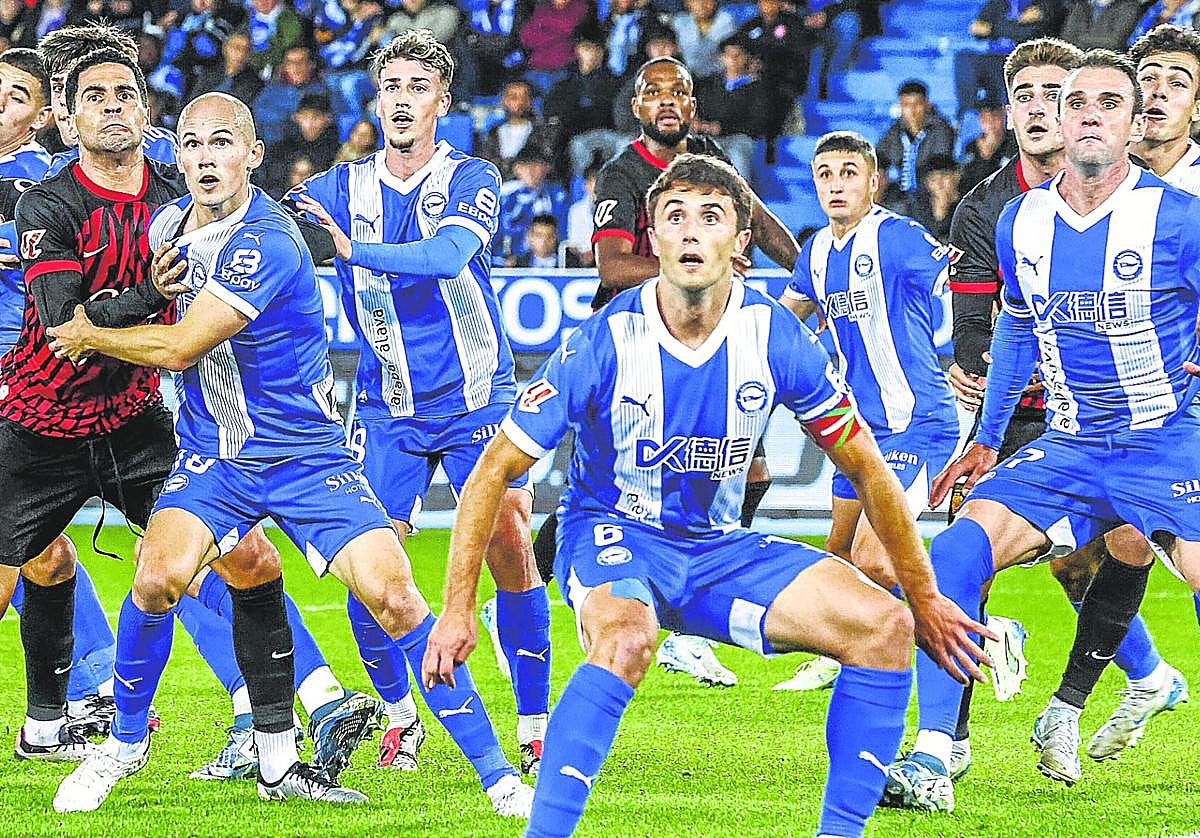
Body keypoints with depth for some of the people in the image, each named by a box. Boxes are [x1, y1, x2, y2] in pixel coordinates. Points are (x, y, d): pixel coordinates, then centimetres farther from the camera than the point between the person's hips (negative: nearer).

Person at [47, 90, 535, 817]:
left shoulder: (266, 244, -22)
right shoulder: (169, 223, 3)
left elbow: (180, 348, -21)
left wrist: (90, 336, -6)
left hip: (307, 452, -5)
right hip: (213, 452, 5)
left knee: (394, 597, -16)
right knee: (158, 577, -20)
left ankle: (498, 775, -8)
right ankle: (125, 744, 3)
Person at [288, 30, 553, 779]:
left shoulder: (472, 181, -5)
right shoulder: (344, 189, 5)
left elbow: (447, 254, -24)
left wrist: (354, 248, -34)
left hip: (479, 401, -2)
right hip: (388, 409, 2)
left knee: (512, 554, -11)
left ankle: (535, 726, 0)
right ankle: (400, 716, 16)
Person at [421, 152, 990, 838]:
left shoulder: (776, 338, -11)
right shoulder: (605, 344, -19)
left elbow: (868, 471, 2)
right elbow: (493, 473, -10)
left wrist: (925, 600, 7)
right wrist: (458, 609, -14)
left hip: (719, 549, 4)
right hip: (611, 539, -4)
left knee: (883, 625, -15)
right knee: (626, 638, -39)